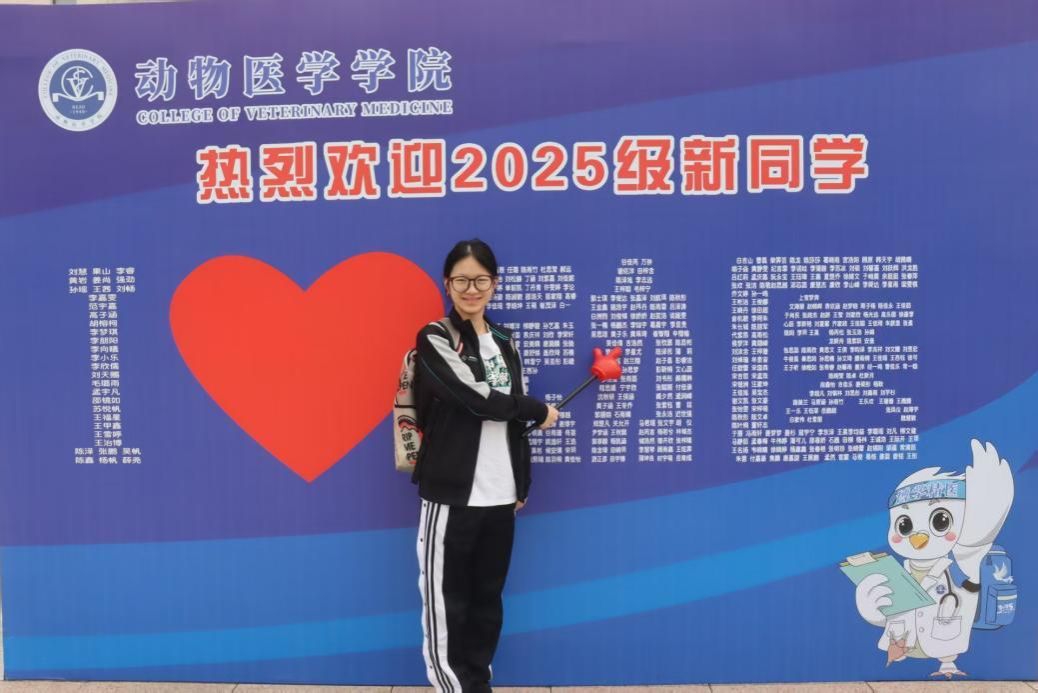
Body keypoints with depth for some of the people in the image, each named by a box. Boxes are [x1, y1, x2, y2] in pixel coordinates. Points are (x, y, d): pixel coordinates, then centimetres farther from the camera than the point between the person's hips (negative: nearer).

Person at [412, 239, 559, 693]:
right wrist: (540, 412, -5)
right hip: (451, 496, -5)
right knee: (446, 603, 2)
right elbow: (478, 399, -18)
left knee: (488, 599, 14)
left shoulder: (506, 344, 12)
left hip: (500, 497, 6)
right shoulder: (435, 339, -7)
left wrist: (521, 484, 13)